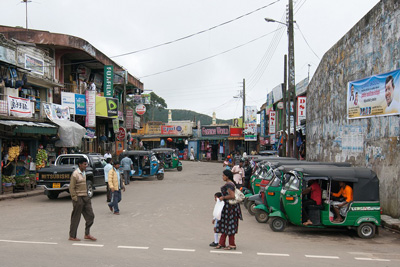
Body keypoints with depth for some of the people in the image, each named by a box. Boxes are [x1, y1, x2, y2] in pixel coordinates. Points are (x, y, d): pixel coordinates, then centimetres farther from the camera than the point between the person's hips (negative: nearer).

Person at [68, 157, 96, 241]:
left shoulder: (84, 173, 13)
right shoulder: (75, 174, -13)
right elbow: (71, 188, -14)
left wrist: (87, 195, 15)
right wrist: (75, 199, -16)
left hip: (85, 197, 8)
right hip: (78, 198, -8)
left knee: (90, 216, 5)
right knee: (76, 218, 1)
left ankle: (87, 234, 13)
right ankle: (72, 236, 12)